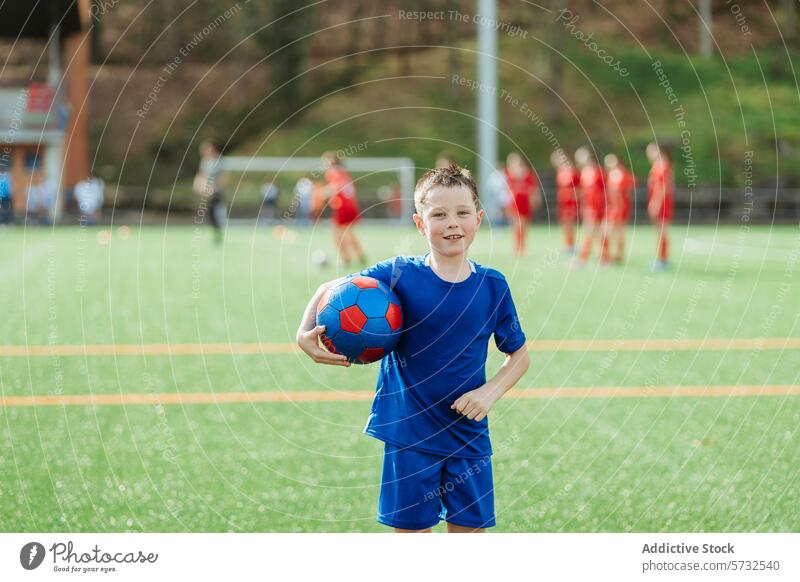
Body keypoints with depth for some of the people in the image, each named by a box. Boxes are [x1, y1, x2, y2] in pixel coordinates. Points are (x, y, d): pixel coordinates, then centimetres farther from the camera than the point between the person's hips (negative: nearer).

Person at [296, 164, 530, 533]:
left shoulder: (492, 285, -2)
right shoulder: (398, 274, -8)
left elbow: (519, 356, 7)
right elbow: (333, 290, 4)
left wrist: (490, 392, -10)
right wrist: (305, 332, -14)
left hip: (469, 436, 2)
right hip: (409, 435, -2)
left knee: (470, 529, 9)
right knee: (412, 530, 6)